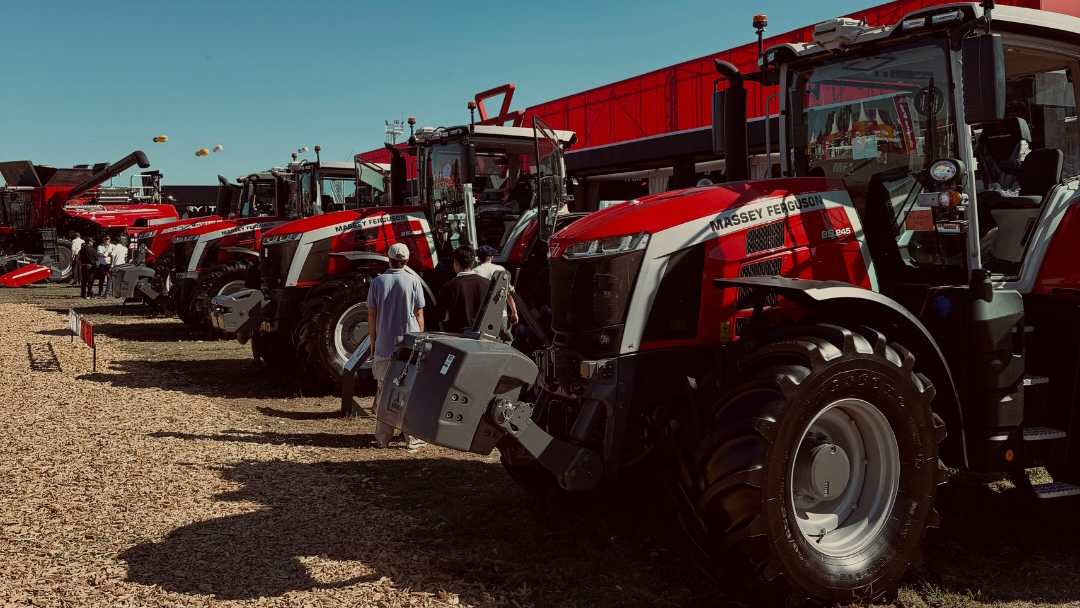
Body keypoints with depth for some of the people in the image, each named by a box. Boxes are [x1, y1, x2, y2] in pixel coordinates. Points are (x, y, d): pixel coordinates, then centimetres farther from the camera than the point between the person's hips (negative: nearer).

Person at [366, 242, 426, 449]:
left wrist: (373, 343, 13)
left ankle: (383, 438, 14)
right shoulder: (413, 281, -5)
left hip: (384, 347, 2)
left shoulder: (377, 282, 1)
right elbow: (419, 315, -2)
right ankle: (412, 438, 6)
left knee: (384, 391, 10)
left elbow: (371, 316, 4)